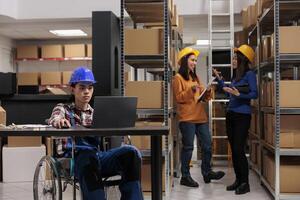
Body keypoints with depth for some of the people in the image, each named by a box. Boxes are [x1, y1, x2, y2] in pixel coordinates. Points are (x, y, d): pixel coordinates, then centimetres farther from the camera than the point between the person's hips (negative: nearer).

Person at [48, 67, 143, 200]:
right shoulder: (63, 108, 18)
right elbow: (53, 119, -6)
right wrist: (59, 121, -32)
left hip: (99, 156, 4)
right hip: (78, 158, -3)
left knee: (130, 152, -26)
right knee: (89, 155, -41)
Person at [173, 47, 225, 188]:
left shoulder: (195, 77, 20)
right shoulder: (178, 77, -1)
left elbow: (202, 97, 19)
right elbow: (178, 97, -10)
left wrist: (208, 92, -1)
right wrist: (191, 90, -21)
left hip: (201, 116, 7)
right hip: (187, 118, -7)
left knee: (207, 145, 7)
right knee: (188, 147, -3)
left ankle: (207, 172, 19)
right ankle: (185, 176, 6)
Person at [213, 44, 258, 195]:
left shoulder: (249, 74, -8)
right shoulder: (235, 76, 13)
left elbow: (254, 94, -15)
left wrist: (239, 94, -26)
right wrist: (219, 79, 22)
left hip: (242, 116, -8)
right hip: (230, 115, 8)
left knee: (239, 150, -9)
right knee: (233, 150, 10)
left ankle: (245, 183, 0)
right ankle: (238, 180, 19)